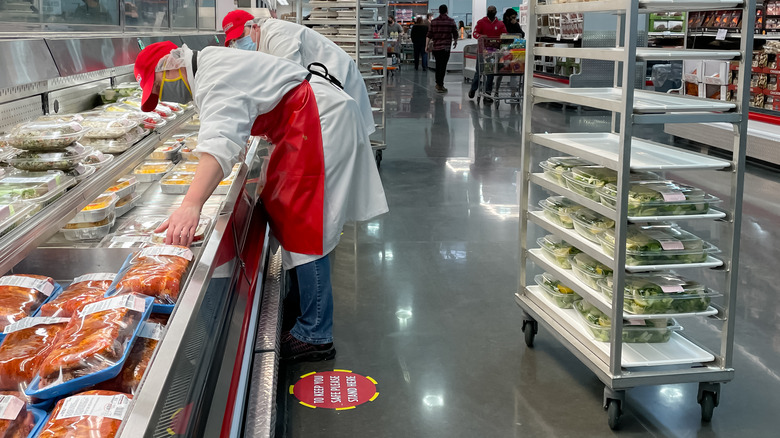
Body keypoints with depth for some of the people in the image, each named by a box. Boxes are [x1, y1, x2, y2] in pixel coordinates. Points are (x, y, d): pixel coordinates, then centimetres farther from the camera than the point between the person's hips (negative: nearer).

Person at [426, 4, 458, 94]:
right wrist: (455, 41, 24)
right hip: (445, 47, -3)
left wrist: (427, 45, 6)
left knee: (438, 65, 18)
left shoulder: (433, 21, 2)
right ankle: (440, 86, -6)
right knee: (443, 66, -2)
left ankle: (438, 83, 26)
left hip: (435, 46, 3)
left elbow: (429, 35, -1)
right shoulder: (451, 21, -2)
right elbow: (455, 33, 5)